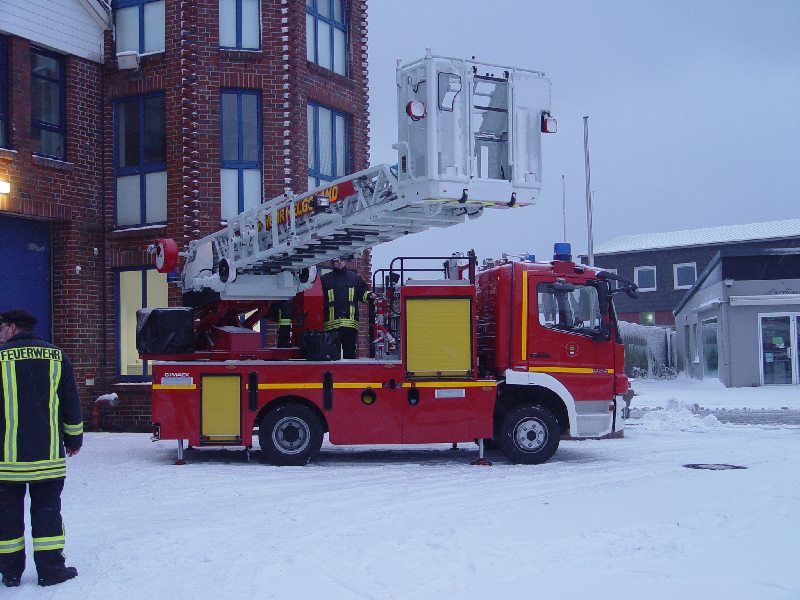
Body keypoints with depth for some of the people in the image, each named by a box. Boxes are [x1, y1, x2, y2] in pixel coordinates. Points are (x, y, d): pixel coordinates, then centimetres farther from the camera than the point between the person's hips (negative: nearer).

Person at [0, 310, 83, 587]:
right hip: (48, 453, 2)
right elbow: (71, 402, 7)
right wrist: (74, 439, 17)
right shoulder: (56, 356, 4)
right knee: (47, 510, 8)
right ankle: (50, 569, 8)